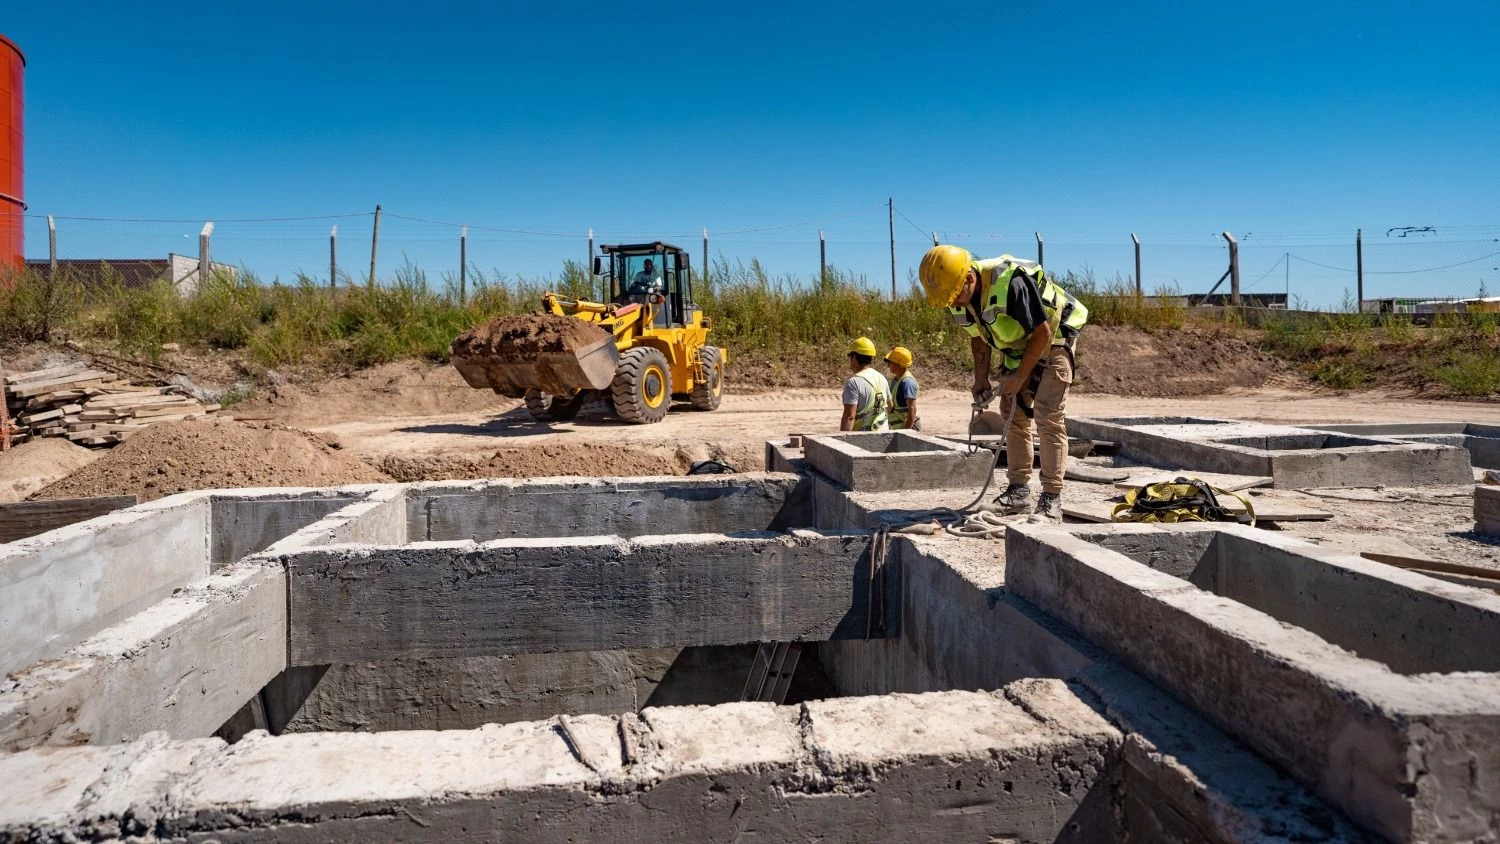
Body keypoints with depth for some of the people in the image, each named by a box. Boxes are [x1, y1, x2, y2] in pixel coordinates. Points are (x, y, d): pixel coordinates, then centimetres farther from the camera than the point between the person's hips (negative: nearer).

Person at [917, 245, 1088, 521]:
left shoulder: (1010, 284, -37)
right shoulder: (959, 296, -12)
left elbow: (1042, 333, -27)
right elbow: (978, 338, 6)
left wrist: (1018, 378, -21)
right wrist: (981, 378, -1)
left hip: (1052, 341, -8)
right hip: (1016, 348, 8)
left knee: (1048, 419, -13)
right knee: (1013, 416, 6)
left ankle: (1051, 498, -11)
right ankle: (1018, 488, 15)